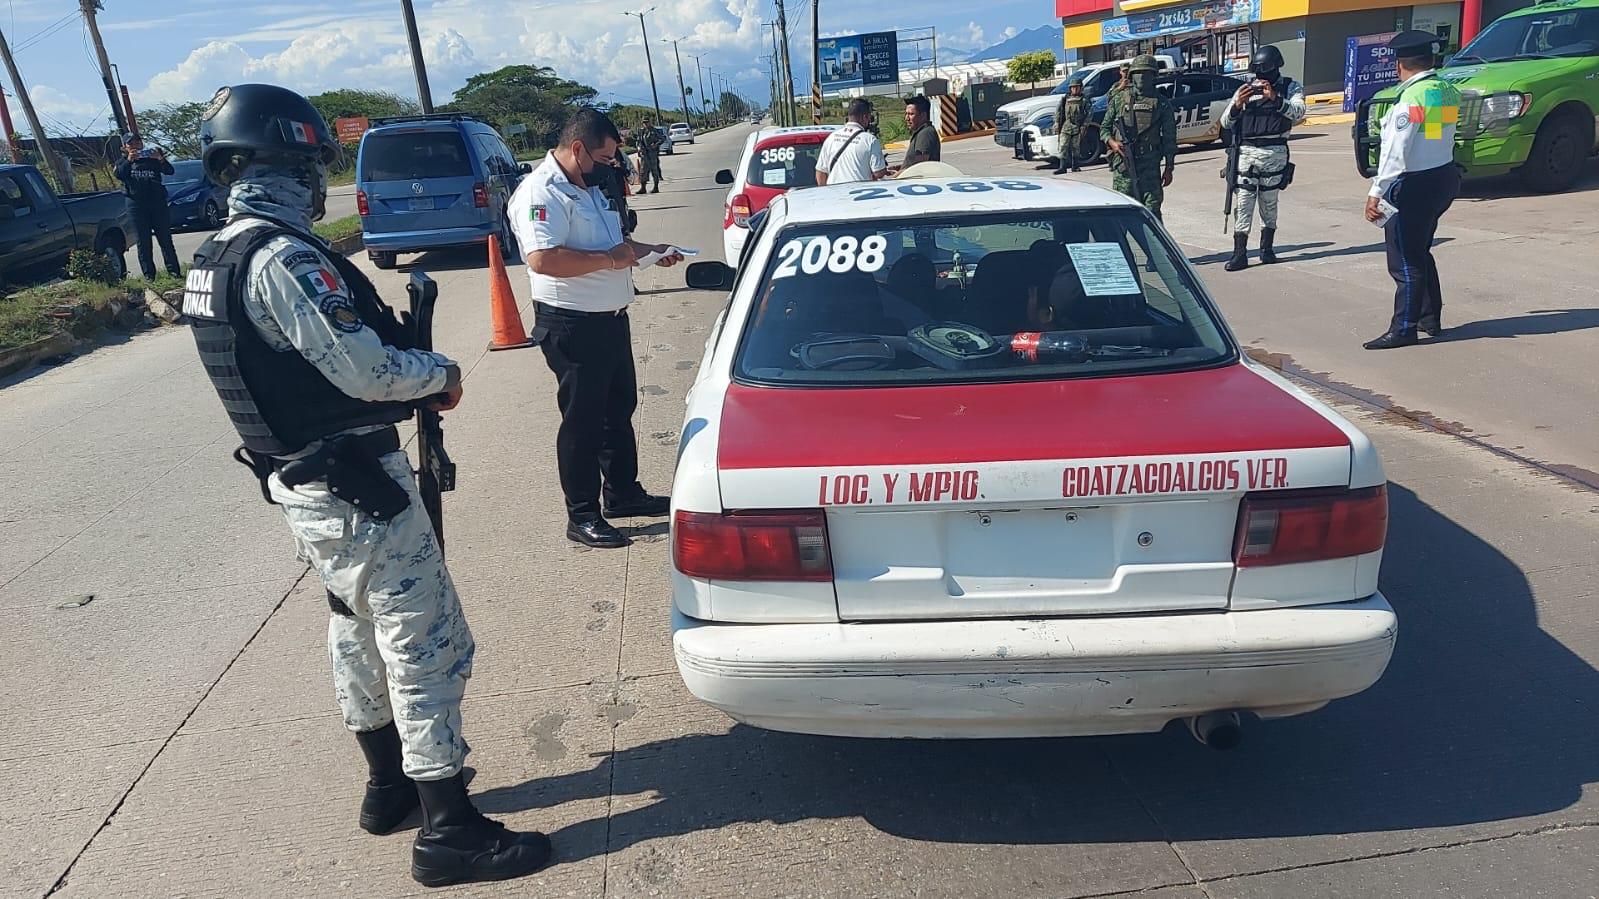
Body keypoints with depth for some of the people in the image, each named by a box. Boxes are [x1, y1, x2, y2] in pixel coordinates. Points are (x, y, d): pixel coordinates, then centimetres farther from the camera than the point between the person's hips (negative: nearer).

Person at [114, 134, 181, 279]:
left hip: (158, 202, 0)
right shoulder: (123, 162, 13)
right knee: (143, 241, 0)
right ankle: (148, 274, 1)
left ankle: (173, 271, 0)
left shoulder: (152, 158, 14)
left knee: (165, 239, -1)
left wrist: (160, 159, -19)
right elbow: (119, 175, -7)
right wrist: (129, 160, -19)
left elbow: (169, 171, -1)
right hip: (137, 206, 0)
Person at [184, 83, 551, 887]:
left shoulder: (213, 263, 9)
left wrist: (408, 374, 6)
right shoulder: (284, 259, -22)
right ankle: (448, 831, 10)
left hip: (297, 481, 10)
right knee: (425, 647, -1)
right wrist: (441, 371, -5)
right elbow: (368, 372, -24)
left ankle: (389, 786, 38)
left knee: (360, 633, 22)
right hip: (356, 488, -10)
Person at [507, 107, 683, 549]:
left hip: (611, 318, 10)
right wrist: (609, 258, -26)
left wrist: (651, 251, 13)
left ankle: (623, 492, 35)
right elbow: (542, 259, -32)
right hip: (572, 326, -10)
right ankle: (582, 516, 13)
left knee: (619, 408, 19)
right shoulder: (540, 193, -19)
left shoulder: (588, 188, 13)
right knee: (582, 420, 0)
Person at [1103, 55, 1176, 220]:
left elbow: (1169, 138, 7)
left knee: (1152, 210, -2)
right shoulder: (1119, 99, 8)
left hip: (1150, 167, 0)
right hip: (1123, 165, 0)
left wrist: (1169, 168, 3)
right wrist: (1112, 143, -10)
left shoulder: (1161, 103, 7)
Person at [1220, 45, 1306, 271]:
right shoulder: (1246, 88, 13)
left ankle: (1267, 248, 18)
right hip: (1246, 151, 1)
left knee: (1269, 201, 6)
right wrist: (1237, 104, -10)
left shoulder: (1290, 87, 8)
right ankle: (1239, 253, -7)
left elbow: (1298, 112, -11)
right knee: (1243, 202, -6)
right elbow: (1225, 122, 9)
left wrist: (1275, 99, -22)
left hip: (1274, 152, -1)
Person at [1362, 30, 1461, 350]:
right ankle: (1431, 318, 28)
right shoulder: (1448, 91, 8)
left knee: (1405, 260, -3)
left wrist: (1376, 191, -25)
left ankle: (1403, 329, 1)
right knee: (1420, 252, 20)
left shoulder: (1413, 96, -17)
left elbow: (1396, 150, -23)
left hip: (1415, 186, -9)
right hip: (1443, 177, 9)